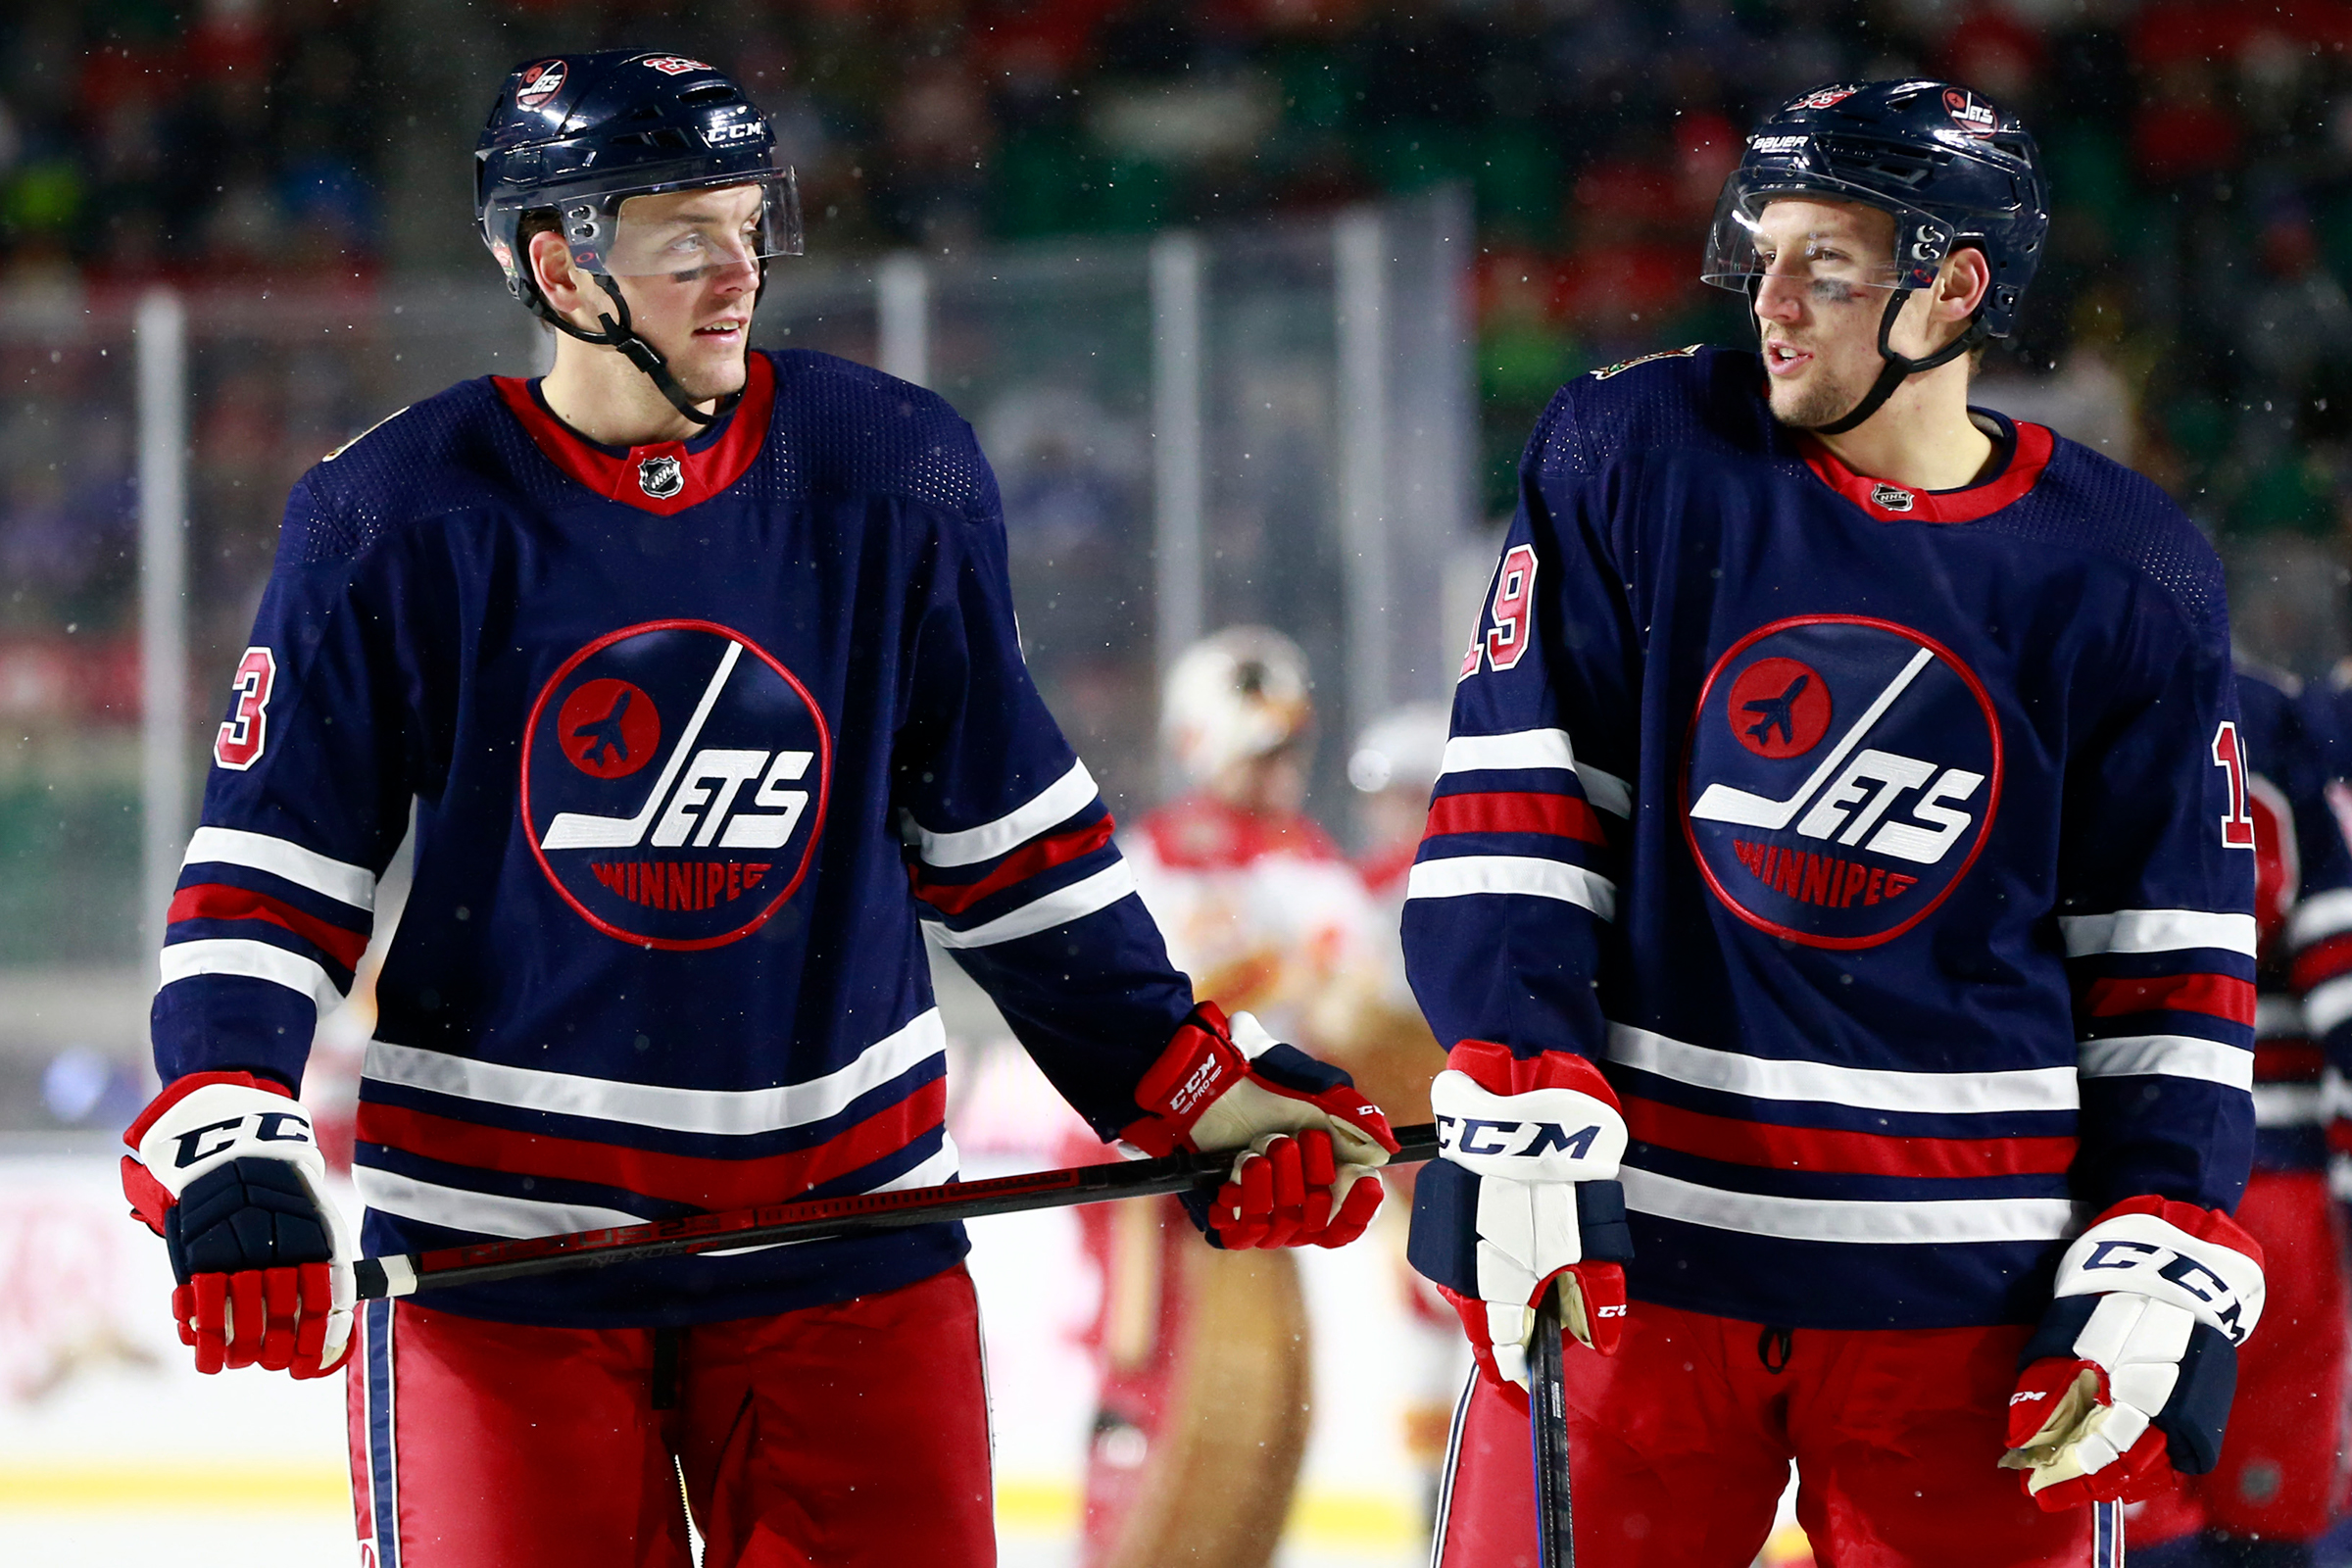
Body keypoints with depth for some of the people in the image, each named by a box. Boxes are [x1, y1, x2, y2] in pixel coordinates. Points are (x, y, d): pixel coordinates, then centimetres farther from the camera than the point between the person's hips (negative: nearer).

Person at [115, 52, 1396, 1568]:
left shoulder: (897, 478, 0)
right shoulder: (398, 521, -6)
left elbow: (1014, 843, 10)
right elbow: (267, 872, -3)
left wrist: (1203, 1086, 6)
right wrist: (226, 1149, -16)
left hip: (840, 1222, 2)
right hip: (493, 1234, -2)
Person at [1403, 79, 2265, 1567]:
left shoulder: (2130, 583, 1)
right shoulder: (1630, 455, 1)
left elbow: (2173, 963, 6)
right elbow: (1509, 815, -1)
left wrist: (2156, 1271, -3)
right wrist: (1522, 1111, -12)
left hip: (1972, 1289, 0)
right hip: (1632, 1241, 0)